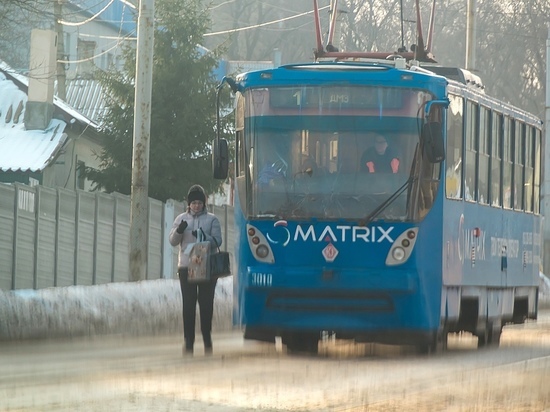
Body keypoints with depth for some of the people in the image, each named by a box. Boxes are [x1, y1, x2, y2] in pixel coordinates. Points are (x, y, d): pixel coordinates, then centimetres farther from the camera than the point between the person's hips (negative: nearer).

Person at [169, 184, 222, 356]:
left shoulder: (212, 219, 4)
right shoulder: (181, 219, 11)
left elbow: (217, 241, -3)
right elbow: (172, 241, 7)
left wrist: (204, 237, -21)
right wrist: (179, 231, -14)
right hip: (186, 267, 2)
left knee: (206, 303, 0)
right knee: (188, 304, 0)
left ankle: (207, 339, 8)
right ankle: (188, 341, 1)